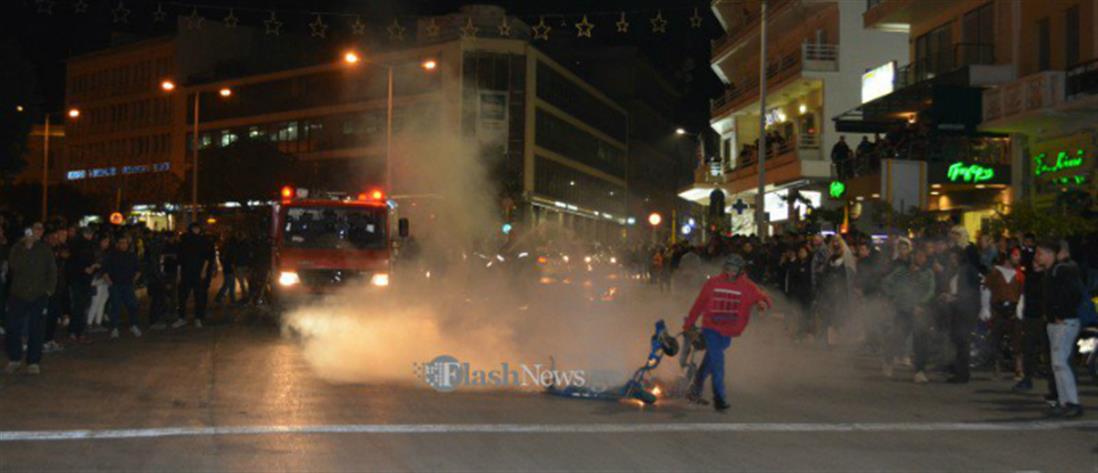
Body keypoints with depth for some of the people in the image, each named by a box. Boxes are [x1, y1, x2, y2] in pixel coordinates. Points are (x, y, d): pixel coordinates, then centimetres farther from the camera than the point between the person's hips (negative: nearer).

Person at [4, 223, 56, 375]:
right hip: (18, 294, 0)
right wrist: (27, 247, -15)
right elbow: (14, 266, -10)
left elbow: (52, 271, 11)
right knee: (13, 328, -1)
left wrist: (49, 289, 1)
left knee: (36, 330, -2)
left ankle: (33, 362, 5)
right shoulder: (18, 248, 6)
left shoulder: (45, 250, 8)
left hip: (39, 295, 0)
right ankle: (14, 359, 14)